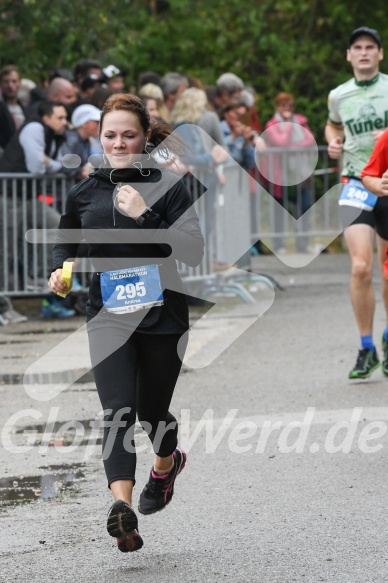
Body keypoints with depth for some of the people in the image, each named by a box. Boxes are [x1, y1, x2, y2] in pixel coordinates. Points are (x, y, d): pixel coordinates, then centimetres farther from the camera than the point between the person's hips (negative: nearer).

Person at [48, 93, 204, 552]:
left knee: (151, 411, 13)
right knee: (117, 411, -16)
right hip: (108, 317, 1)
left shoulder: (168, 187, -5)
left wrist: (144, 216, -21)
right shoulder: (85, 193, 6)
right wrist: (60, 270, 3)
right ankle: (122, 506, -30)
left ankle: (167, 460, 48)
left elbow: (193, 252, -13)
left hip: (162, 316, -1)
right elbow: (65, 240, 25)